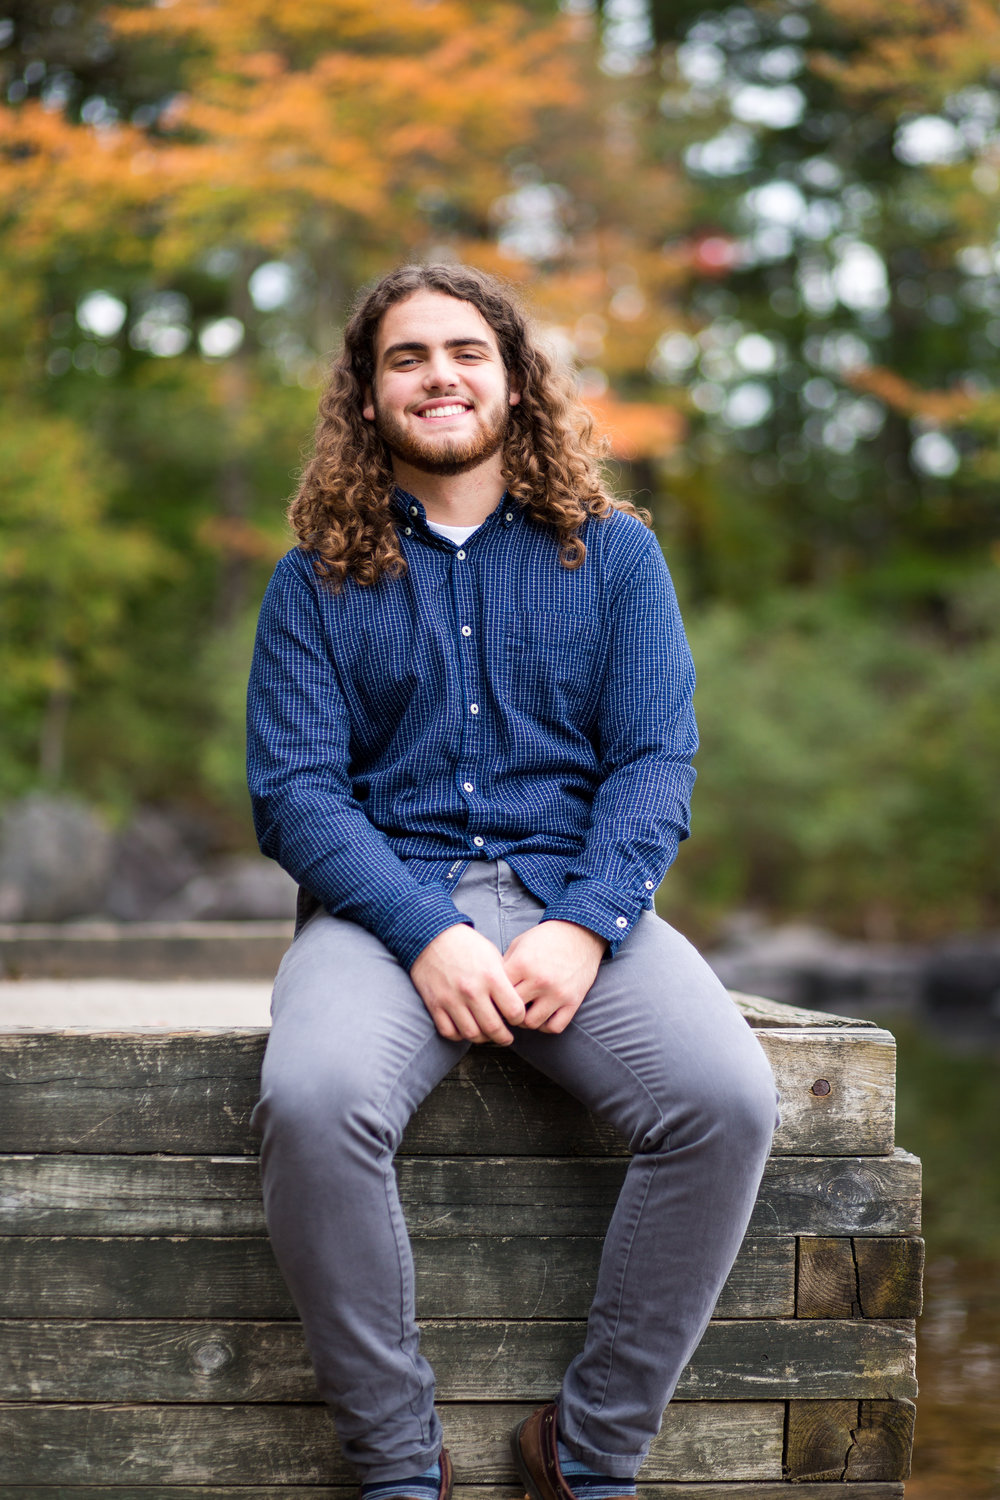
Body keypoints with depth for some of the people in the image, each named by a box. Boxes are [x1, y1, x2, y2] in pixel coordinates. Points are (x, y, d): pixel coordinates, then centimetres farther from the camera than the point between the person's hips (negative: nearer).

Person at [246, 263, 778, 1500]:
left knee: (729, 1100, -29)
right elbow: (292, 789, 1)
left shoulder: (613, 553, 13)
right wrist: (428, 936, -17)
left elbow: (657, 762, 4)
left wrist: (584, 928, -15)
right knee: (312, 1102, -34)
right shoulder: (318, 577, 11)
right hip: (384, 904, -1)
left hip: (577, 897, 1)